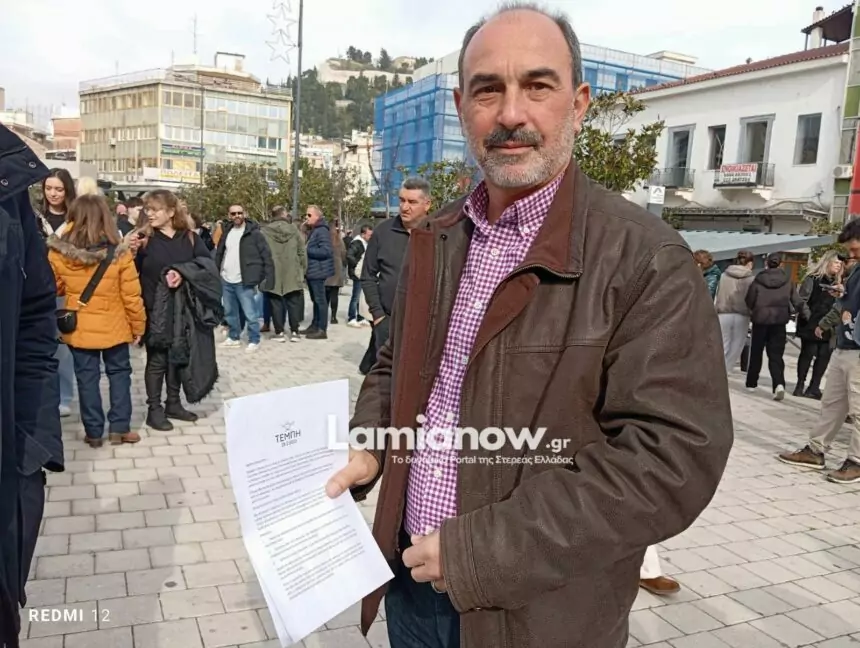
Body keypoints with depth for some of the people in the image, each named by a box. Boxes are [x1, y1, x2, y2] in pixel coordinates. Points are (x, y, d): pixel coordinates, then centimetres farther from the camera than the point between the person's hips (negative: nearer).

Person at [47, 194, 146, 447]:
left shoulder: (58, 253, -9)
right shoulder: (119, 252, -14)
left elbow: (53, 289, 5)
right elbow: (131, 296, -9)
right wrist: (138, 325, 3)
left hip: (78, 329, 1)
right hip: (113, 328, -1)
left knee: (87, 378, 11)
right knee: (119, 373, 14)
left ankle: (94, 432, 18)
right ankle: (119, 428, 17)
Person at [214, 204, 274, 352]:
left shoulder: (254, 233, -7)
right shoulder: (226, 232, 12)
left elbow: (266, 255, -9)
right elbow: (219, 254, 20)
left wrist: (267, 276, -14)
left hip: (244, 282, -6)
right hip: (226, 281, 7)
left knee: (250, 314, -4)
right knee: (229, 312, 16)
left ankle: (254, 341, 9)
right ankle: (234, 337, 31)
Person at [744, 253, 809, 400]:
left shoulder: (759, 279, -5)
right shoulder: (787, 280, 1)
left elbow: (749, 300, 1)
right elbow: (797, 301, 3)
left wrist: (752, 311, 21)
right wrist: (807, 314, 14)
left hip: (760, 319, -1)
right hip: (779, 320, 1)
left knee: (756, 352, 14)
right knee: (776, 354, 1)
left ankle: (751, 383, 22)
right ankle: (779, 384, -18)